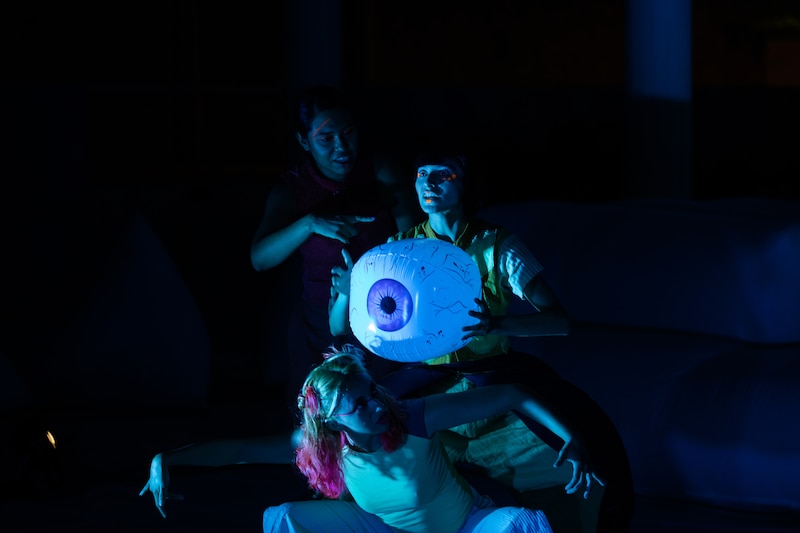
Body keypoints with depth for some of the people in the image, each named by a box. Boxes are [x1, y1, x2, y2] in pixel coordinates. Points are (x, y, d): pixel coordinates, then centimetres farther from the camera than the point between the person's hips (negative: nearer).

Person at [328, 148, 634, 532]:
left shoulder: (497, 245, -5)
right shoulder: (401, 248, 2)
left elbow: (559, 321, -13)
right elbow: (338, 328, 4)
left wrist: (498, 324, -33)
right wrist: (346, 293, -21)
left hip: (496, 371, -2)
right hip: (426, 378, 2)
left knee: (589, 439, -25)